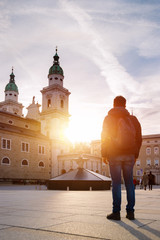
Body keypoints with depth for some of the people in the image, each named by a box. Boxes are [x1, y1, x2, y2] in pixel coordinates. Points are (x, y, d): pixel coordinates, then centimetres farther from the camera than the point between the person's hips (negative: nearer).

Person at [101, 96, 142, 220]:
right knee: (129, 182, 7)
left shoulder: (108, 118, 3)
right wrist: (135, 155, 16)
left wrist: (104, 154, 2)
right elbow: (139, 138, 11)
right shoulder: (132, 119, 11)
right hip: (129, 155, 3)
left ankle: (116, 212, 0)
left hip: (114, 154, -2)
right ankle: (130, 211, 9)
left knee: (116, 182, -2)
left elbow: (105, 137, -2)